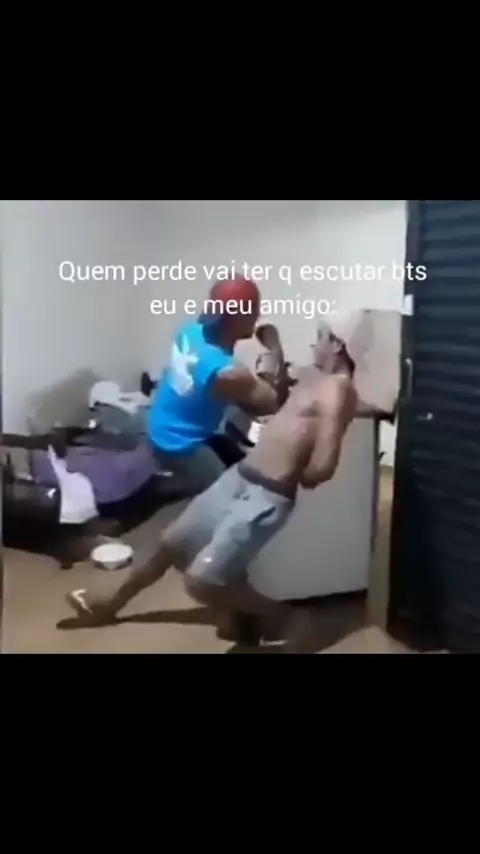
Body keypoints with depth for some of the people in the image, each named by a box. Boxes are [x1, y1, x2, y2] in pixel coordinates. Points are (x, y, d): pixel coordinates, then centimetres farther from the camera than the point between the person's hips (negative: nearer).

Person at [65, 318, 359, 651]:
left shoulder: (338, 388, -16)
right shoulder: (312, 375, 14)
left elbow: (323, 468, -23)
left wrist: (296, 477, -4)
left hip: (267, 497, -9)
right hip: (239, 476, 9)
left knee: (201, 582, -14)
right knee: (171, 542, 19)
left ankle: (283, 615, 10)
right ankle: (111, 606, 42)